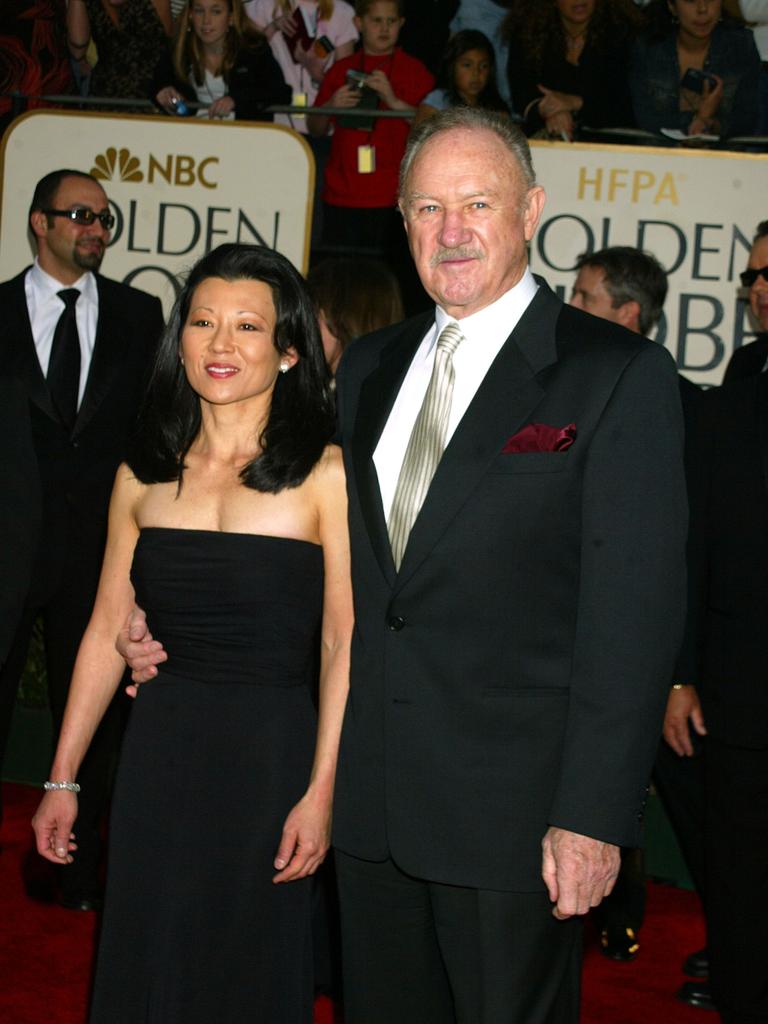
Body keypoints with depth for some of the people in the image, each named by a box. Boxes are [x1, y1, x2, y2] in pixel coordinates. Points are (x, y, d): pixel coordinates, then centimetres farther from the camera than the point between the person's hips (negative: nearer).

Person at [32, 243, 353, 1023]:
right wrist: (62, 779, 9)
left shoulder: (325, 475, -8)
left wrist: (321, 792, -15)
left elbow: (343, 644, -10)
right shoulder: (144, 477, 5)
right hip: (160, 750, 3)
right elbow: (107, 631, 9)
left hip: (272, 752, -3)